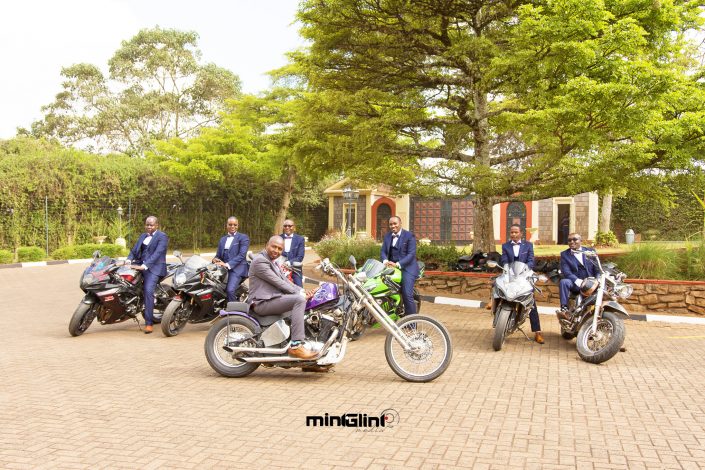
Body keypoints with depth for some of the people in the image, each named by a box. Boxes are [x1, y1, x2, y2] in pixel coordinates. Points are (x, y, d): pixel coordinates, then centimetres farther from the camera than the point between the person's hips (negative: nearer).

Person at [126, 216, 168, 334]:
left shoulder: (162, 237, -3)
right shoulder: (143, 236, 21)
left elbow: (157, 253, -15)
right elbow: (134, 250, 15)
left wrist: (145, 266, -26)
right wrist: (129, 260, -7)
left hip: (154, 268, -9)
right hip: (141, 265, 9)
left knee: (148, 291, -24)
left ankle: (149, 323, -25)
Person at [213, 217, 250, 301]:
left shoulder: (243, 237, 5)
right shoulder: (222, 239, 24)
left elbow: (242, 255, -8)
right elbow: (218, 255, 20)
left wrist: (228, 264, -20)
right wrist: (215, 260, -5)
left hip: (237, 268, -5)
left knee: (230, 290, -28)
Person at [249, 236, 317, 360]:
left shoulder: (273, 263, 22)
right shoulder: (260, 261, -11)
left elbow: (285, 281, 17)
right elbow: (278, 283, -17)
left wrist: (303, 291, 1)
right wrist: (299, 293, -14)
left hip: (273, 299, 11)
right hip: (263, 302, -11)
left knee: (305, 300, 15)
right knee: (299, 299, -26)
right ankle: (296, 346, -30)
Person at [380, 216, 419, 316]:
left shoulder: (409, 236, -2)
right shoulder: (387, 236, 16)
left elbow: (411, 254, -10)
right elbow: (383, 251, 9)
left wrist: (398, 264, -22)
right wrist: (385, 261, -15)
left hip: (406, 268, -5)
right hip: (391, 266, 6)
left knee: (407, 295, -17)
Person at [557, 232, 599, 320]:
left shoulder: (590, 251, 13)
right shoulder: (564, 254, 8)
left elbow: (597, 268, 6)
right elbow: (566, 272, -6)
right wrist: (578, 281, -24)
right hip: (575, 284, -1)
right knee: (563, 282, -32)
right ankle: (564, 310, -39)